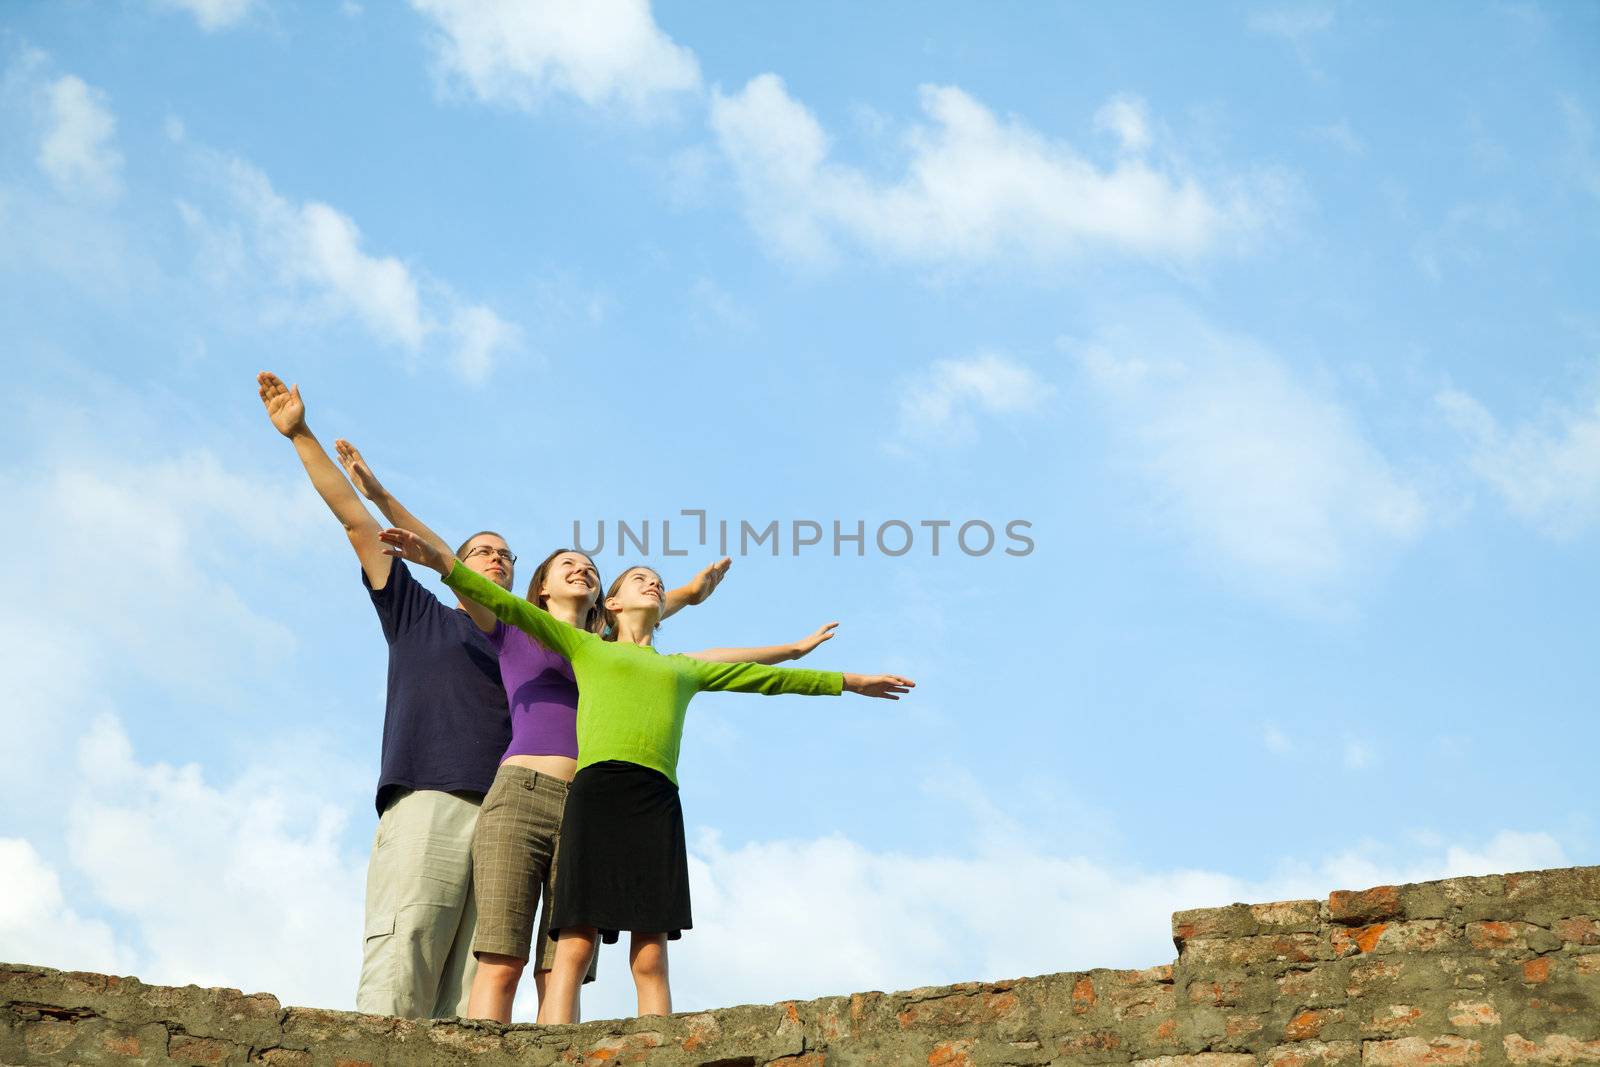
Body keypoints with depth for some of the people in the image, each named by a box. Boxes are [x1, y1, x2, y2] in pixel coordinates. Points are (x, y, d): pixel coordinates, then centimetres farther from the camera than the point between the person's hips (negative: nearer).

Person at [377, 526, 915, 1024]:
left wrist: (849, 682, 39)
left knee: (651, 958, -6)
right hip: (598, 791, -3)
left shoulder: (684, 668, 31)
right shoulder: (585, 646, 24)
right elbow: (510, 606, 15)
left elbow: (766, 676, 35)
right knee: (575, 945, -13)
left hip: (659, 801, 3)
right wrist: (442, 561, 4)